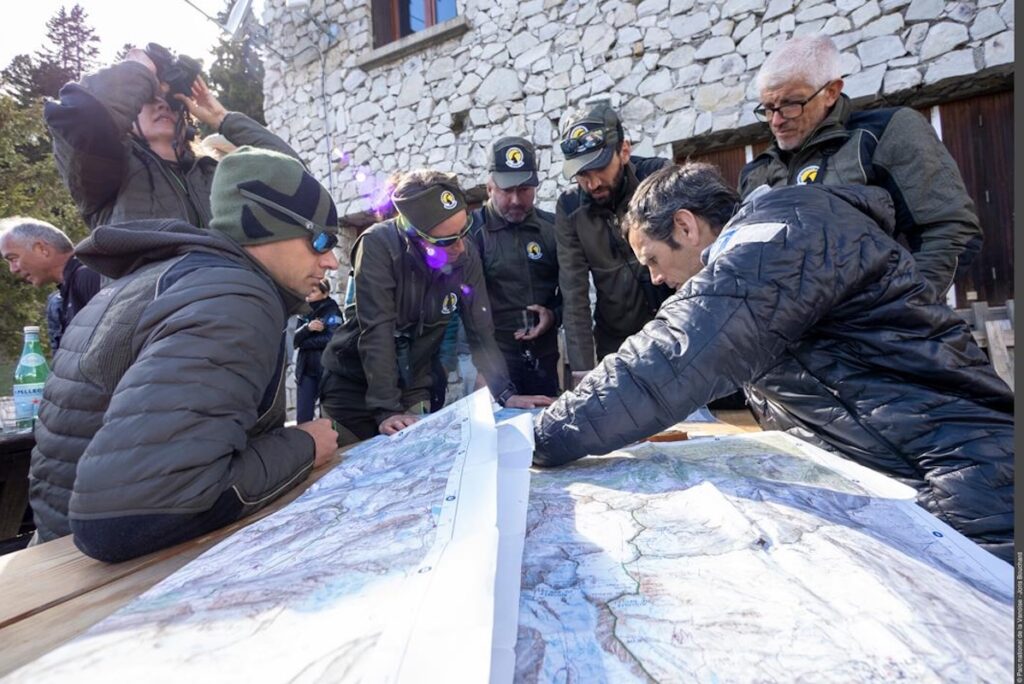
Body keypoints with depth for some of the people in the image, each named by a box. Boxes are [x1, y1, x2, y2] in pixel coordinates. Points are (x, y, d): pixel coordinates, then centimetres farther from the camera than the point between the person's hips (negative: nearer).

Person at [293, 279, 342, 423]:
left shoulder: (333, 311, -3)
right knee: (303, 417, 2)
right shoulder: (304, 313, 13)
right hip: (306, 369, 5)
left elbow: (331, 339, -17)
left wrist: (304, 343, -5)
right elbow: (294, 339, 3)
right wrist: (307, 328, -17)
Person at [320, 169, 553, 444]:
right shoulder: (379, 245, -24)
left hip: (413, 389, 4)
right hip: (353, 383, -3)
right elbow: (376, 331, -28)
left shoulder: (467, 256, -11)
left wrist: (506, 394, -15)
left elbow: (481, 331, -7)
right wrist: (387, 409, -32)